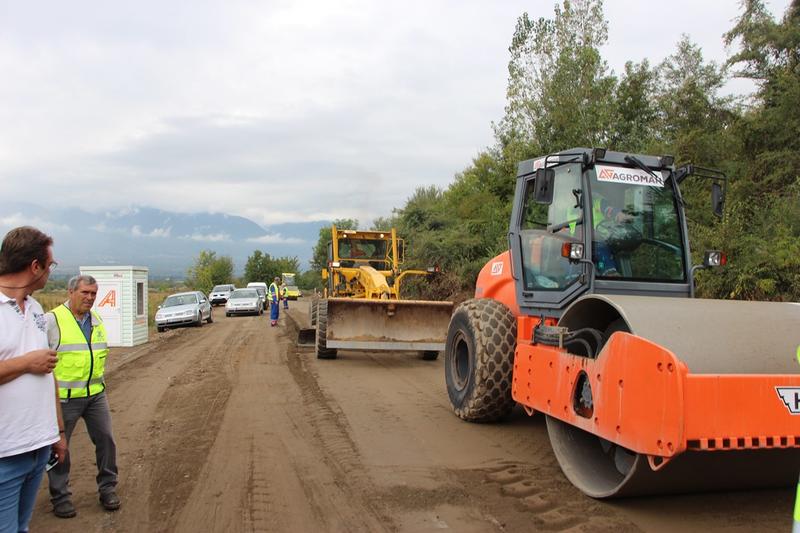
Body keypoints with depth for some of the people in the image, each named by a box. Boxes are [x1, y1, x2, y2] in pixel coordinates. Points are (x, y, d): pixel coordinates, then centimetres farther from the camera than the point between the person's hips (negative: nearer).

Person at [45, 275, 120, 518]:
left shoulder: (96, 320, 11)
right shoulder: (52, 320, -10)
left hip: (96, 394, 6)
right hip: (63, 397, -5)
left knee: (106, 440, 8)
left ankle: (107, 488, 22)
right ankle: (60, 496, 21)